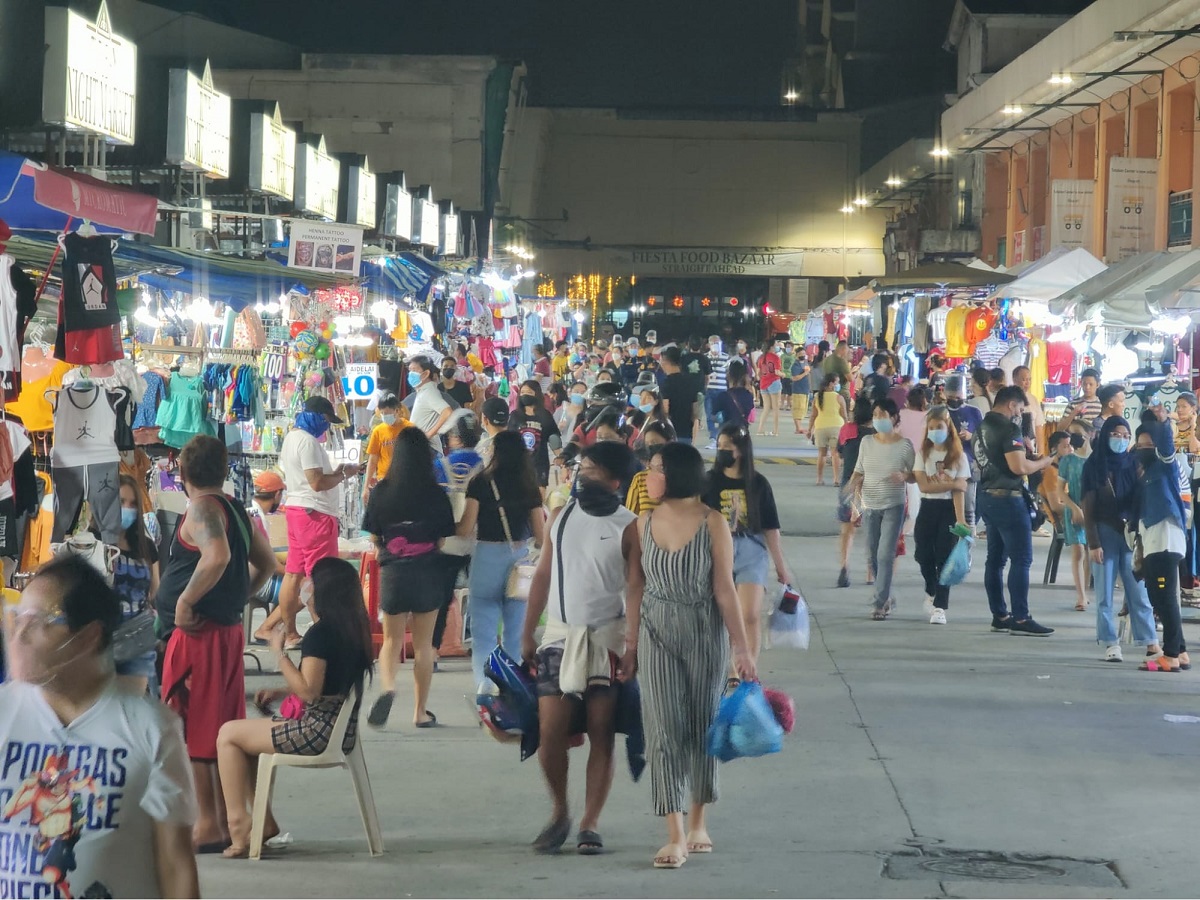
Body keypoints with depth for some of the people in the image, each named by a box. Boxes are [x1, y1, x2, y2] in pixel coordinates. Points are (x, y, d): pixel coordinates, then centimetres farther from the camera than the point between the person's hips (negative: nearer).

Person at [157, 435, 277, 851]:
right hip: (229, 629, 9)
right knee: (223, 730, 12)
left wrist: (184, 601, -22)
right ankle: (228, 819, 16)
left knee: (194, 729, -3)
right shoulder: (237, 511, 13)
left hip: (196, 633, -9)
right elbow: (266, 563, 22)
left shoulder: (202, 509, -13)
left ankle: (208, 825, -2)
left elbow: (218, 556, -30)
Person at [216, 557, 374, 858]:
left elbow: (308, 691, -24)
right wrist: (280, 692, 12)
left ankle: (239, 826, 1)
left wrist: (279, 652, -15)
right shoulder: (353, 630, 8)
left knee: (229, 734, 2)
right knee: (243, 731, 23)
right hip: (341, 729, 10)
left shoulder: (320, 633, -19)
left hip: (317, 731, -10)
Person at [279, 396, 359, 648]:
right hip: (315, 514, -10)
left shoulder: (292, 437, 16)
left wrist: (335, 472, 12)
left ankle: (291, 634, 13)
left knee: (294, 574, 10)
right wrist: (344, 475, -8)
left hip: (295, 508, 10)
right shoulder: (308, 441, -16)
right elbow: (317, 482, -22)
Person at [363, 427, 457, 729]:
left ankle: (388, 688, -14)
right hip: (428, 572, 0)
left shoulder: (381, 491, -6)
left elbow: (374, 537, 2)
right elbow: (442, 539, 0)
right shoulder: (436, 494, -8)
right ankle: (420, 712, 15)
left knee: (392, 639, 14)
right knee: (423, 644, 10)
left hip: (392, 571, 0)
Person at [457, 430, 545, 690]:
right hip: (520, 557, 3)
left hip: (488, 555, -3)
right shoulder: (530, 488, 2)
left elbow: (466, 529, -9)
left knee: (485, 629, 4)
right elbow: (540, 536, 3)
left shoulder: (481, 483, -6)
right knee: (517, 629, 11)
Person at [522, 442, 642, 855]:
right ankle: (559, 812, 15)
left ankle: (590, 824, 9)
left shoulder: (628, 527, -4)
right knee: (550, 730, -5)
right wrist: (527, 633, 9)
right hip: (560, 634, 3)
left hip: (606, 638, -3)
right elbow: (543, 575, 12)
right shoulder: (560, 517, 8)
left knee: (601, 734, 1)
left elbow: (635, 588, -7)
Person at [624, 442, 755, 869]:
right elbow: (637, 589, 7)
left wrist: (742, 649, -10)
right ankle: (675, 837, -7)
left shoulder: (712, 524, -9)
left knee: (701, 725, 8)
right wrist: (631, 645, 8)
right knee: (664, 729, -6)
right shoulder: (646, 522, 2)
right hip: (657, 633, 2)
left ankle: (698, 823, 26)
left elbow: (725, 589, -9)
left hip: (705, 634, -2)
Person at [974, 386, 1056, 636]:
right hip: (1007, 498, -9)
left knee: (995, 559, 11)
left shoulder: (982, 427, 14)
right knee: (1021, 559, -7)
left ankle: (999, 616, 14)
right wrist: (1044, 461, -6)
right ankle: (1020, 619, -9)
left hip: (987, 496, 9)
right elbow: (1018, 467, -23)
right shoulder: (1009, 428, -14)